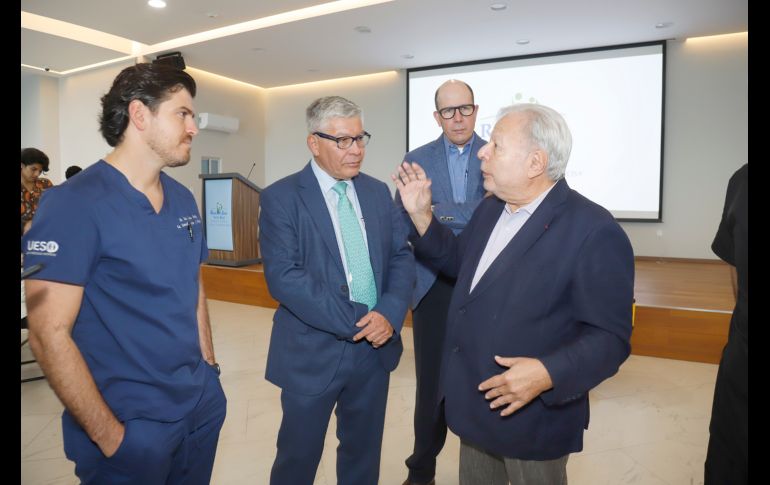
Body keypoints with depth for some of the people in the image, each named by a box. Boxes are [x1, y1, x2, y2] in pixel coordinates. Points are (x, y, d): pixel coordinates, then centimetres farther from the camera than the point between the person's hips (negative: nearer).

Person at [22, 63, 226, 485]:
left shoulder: (183, 199, 4)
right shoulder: (74, 203, -16)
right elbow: (48, 333, -18)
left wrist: (209, 369, 8)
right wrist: (109, 435, -16)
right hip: (129, 421, -6)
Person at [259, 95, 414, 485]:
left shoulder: (378, 192, 6)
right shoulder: (281, 198, -9)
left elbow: (401, 256, 4)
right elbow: (283, 277, -19)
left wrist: (389, 313, -15)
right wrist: (355, 322, -21)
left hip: (376, 347, 5)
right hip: (313, 352, -4)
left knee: (363, 453, 22)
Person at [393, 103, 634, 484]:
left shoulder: (594, 232, -21)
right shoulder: (490, 209, 3)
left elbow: (610, 337, -19)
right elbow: (458, 260, 16)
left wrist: (547, 373, -34)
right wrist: (420, 214, 4)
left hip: (533, 421, -7)